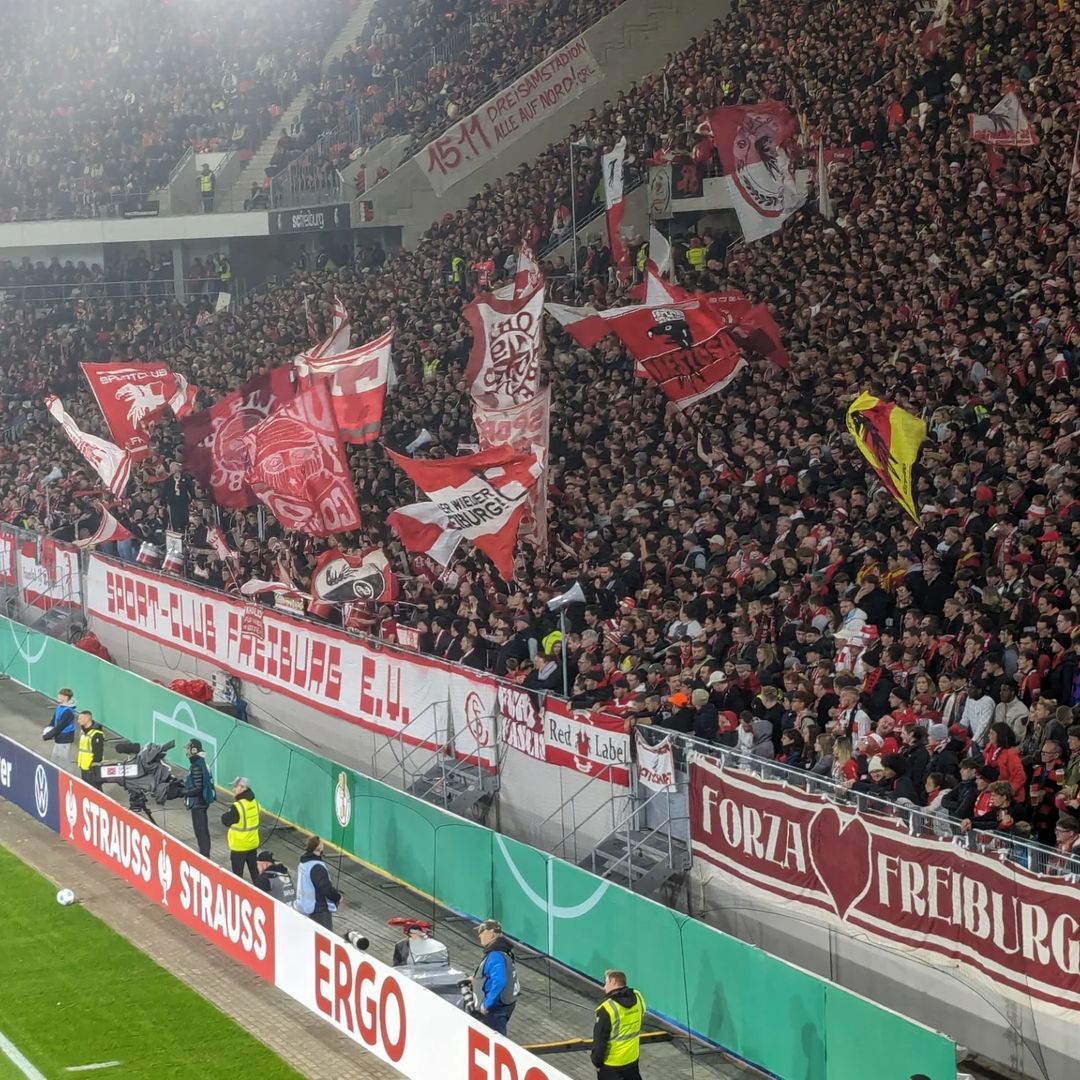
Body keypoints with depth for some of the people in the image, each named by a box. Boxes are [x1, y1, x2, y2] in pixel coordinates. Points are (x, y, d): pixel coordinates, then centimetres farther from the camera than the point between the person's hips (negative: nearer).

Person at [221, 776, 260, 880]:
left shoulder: (237, 806, -24)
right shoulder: (254, 803, 1)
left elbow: (226, 821, -15)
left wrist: (227, 813, 4)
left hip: (239, 845, -7)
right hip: (253, 843, 8)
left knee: (237, 872, 1)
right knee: (254, 869, 20)